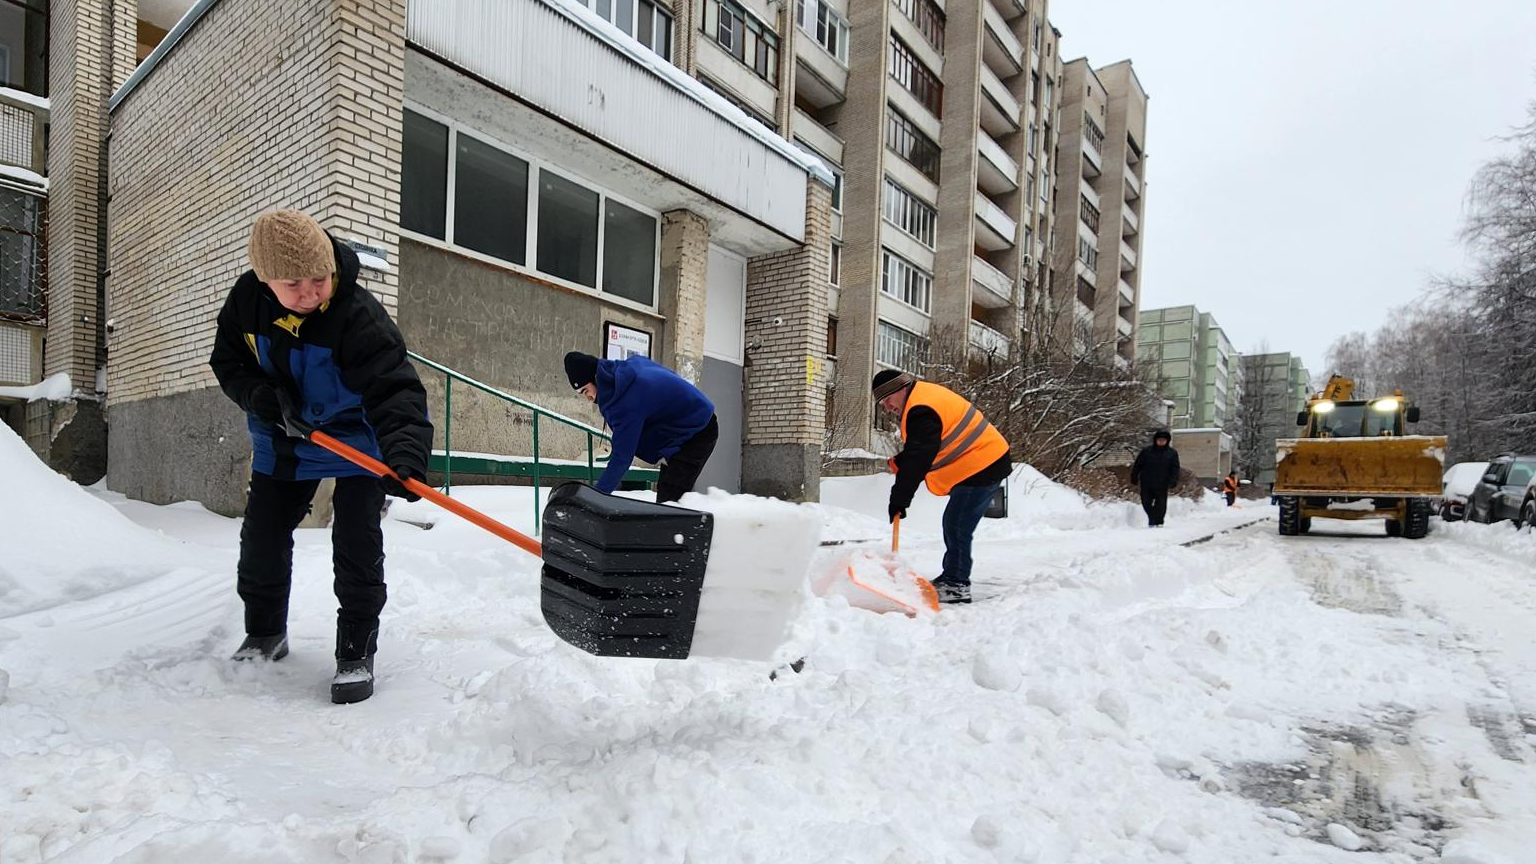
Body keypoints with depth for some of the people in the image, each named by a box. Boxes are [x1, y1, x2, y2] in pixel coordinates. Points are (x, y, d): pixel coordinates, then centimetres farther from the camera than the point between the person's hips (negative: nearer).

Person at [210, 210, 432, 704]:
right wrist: (261, 394, -22)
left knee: (357, 546, -9)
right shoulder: (247, 300, -14)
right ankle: (264, 635, 36)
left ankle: (356, 652, 6)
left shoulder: (359, 317, -32)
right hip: (281, 442, 6)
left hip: (354, 441, -5)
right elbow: (227, 359, 0)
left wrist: (404, 454, -58)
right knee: (262, 540, 14)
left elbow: (394, 390, -41)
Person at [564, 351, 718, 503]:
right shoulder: (631, 364, -5)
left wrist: (598, 494, -26)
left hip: (696, 433, -10)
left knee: (668, 499, -18)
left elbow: (622, 457, -29)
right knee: (664, 493, 10)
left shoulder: (627, 400, -31)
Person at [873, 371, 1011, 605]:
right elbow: (913, 453, 19)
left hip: (981, 468, -11)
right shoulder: (922, 396, 13)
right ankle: (952, 578, 25)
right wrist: (898, 463, 2)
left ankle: (956, 586, -2)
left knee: (957, 526, -9)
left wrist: (898, 499, -26)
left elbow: (917, 461, -28)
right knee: (953, 525, 16)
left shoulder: (921, 412, -22)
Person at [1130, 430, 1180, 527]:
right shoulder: (1146, 451, 2)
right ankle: (1152, 520, 20)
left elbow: (1175, 469, 0)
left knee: (1161, 504, 2)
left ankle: (1158, 522, 16)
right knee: (1146, 503, 3)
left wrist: (1173, 481, -11)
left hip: (1162, 485, -1)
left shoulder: (1172, 453, 4)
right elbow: (1137, 466, 5)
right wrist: (1134, 478, 3)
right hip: (1147, 484, 1)